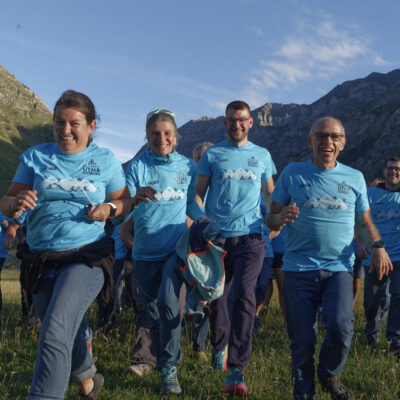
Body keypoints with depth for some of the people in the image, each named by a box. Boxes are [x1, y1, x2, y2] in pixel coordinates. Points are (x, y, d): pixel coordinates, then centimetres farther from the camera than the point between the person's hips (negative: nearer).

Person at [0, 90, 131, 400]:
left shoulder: (105, 160, 1)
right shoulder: (35, 156, 3)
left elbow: (125, 201, 11)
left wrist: (109, 209, -11)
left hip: (87, 257, -3)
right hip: (41, 258, 4)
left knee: (55, 332, -22)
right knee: (68, 333, 20)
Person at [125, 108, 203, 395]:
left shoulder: (188, 166, 2)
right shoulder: (138, 165, -2)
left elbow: (192, 205, 10)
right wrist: (136, 199, -33)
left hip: (176, 248, -1)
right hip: (145, 252, 1)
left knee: (168, 301, -24)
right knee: (153, 310, 13)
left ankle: (170, 368, -12)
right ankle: (160, 360, 38)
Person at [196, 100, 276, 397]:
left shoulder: (262, 155, 13)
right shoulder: (212, 154, 8)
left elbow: (270, 194, 21)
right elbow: (199, 193, 7)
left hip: (250, 236, 0)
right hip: (217, 237, 1)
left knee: (244, 298, -12)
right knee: (216, 296, 9)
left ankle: (236, 372, -11)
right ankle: (220, 347, 37)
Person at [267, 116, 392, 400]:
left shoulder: (354, 178, 9)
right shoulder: (293, 173, 4)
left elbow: (365, 222, 15)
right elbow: (271, 219, 5)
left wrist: (377, 246, -5)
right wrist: (280, 219, -19)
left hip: (339, 267, 1)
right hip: (299, 268, 0)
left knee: (341, 327, -18)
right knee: (302, 339, 2)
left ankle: (329, 375, 14)